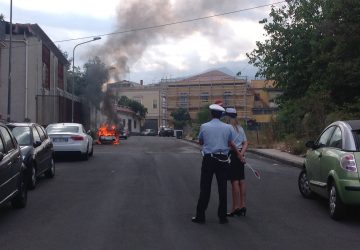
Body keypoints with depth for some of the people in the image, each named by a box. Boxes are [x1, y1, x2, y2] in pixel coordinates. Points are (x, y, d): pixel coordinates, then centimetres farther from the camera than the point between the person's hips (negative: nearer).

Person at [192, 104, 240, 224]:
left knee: (205, 188, 5)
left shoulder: (204, 126, -3)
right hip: (223, 160, 1)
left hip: (208, 159, -1)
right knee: (222, 189, 7)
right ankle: (222, 217, 12)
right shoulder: (228, 127, -2)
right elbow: (232, 144, 2)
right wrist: (238, 152, 22)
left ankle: (200, 216, 7)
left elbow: (200, 142, 10)